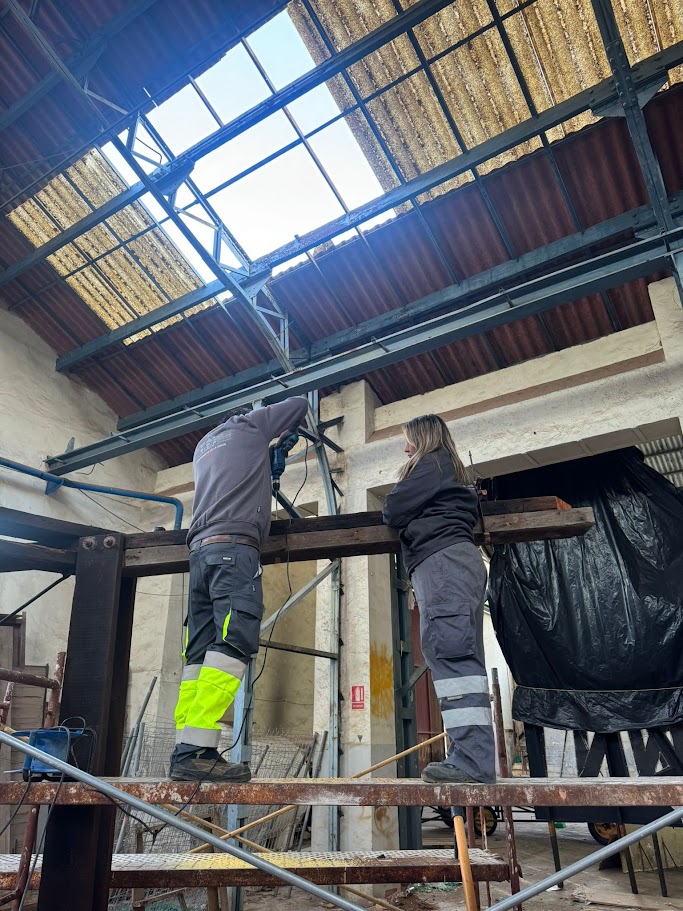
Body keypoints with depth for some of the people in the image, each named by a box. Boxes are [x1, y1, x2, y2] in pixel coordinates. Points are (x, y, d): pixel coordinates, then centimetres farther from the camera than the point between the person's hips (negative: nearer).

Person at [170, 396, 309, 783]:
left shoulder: (203, 446, 31)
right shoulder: (248, 425, 15)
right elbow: (300, 404, 24)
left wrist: (269, 467, 42)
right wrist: (287, 433, 42)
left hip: (201, 549, 8)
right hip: (236, 546, -7)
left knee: (200, 654, 0)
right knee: (234, 645, -17)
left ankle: (184, 751, -6)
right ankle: (197, 752, -26)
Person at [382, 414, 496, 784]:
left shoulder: (431, 464, 2)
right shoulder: (454, 472, 31)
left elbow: (393, 511, -6)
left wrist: (390, 509, 17)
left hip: (441, 560, -10)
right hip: (460, 559, 10)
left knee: (449, 652, -19)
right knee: (461, 656, 4)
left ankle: (473, 759, -25)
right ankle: (475, 758, 4)